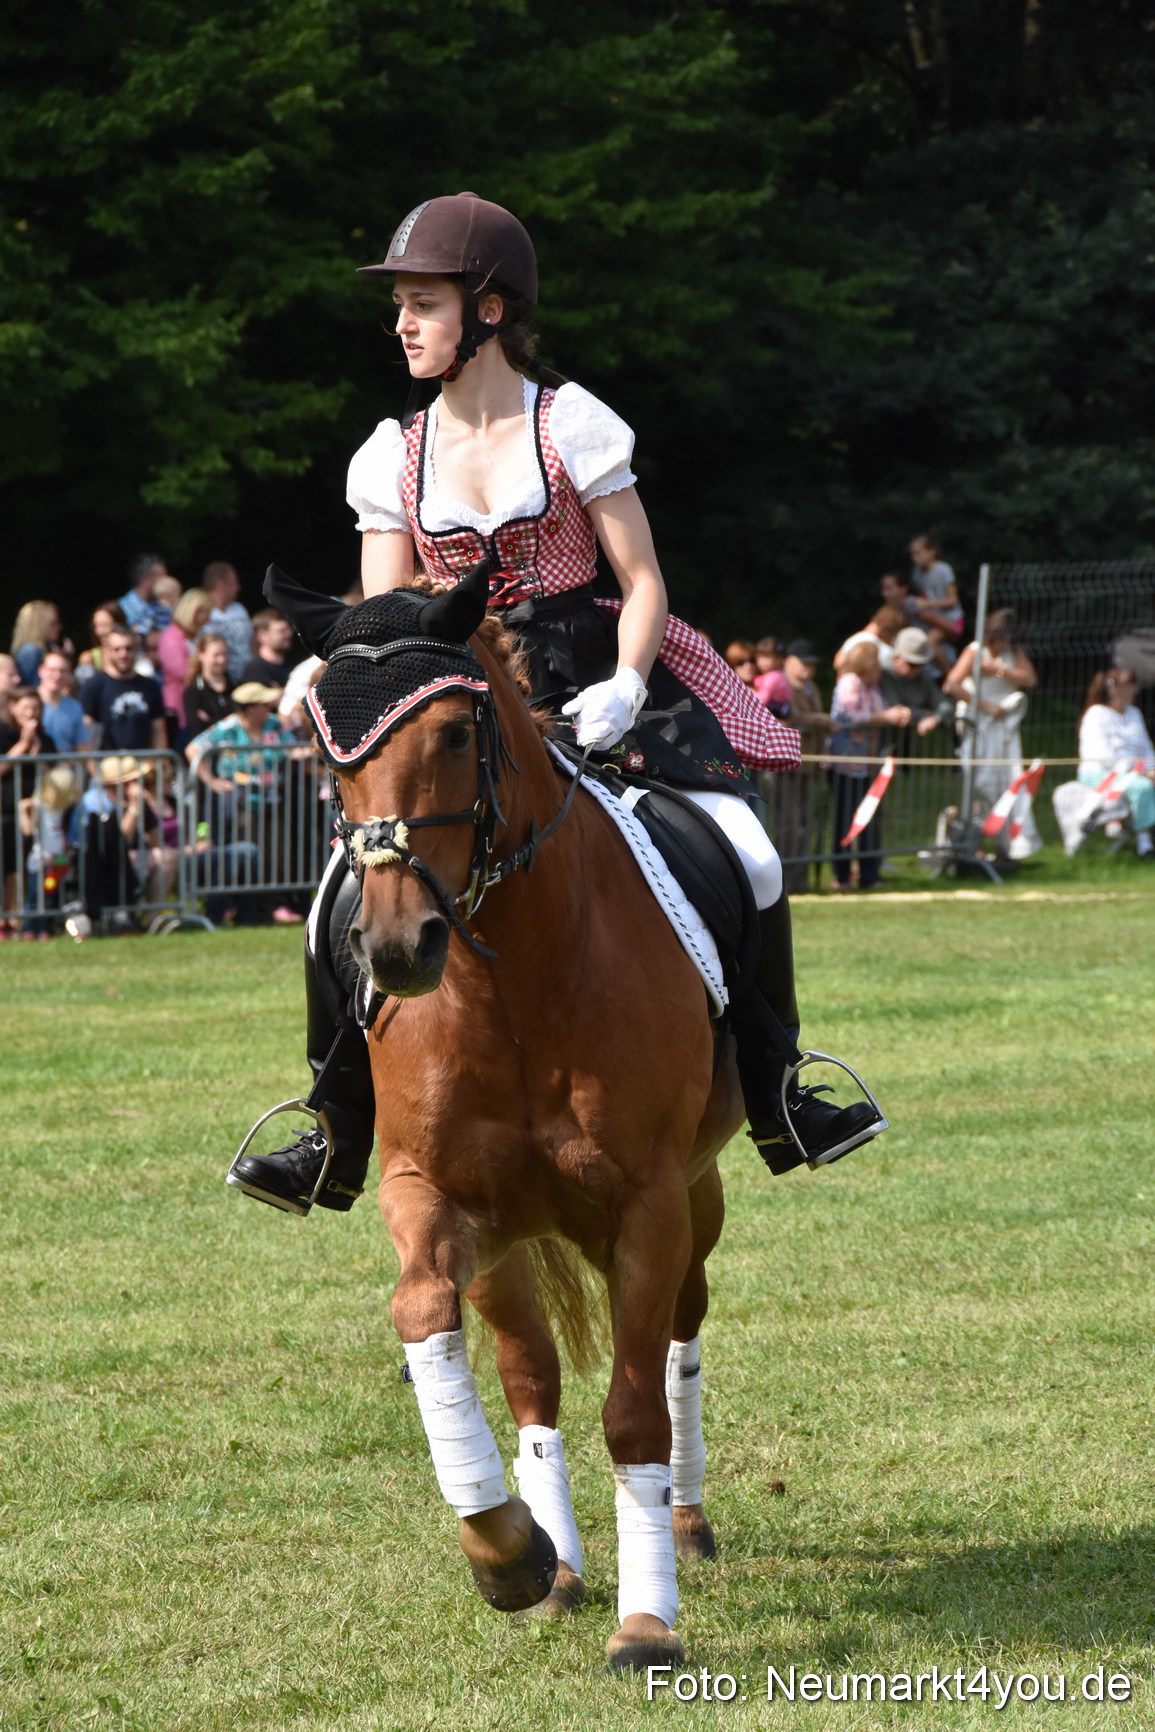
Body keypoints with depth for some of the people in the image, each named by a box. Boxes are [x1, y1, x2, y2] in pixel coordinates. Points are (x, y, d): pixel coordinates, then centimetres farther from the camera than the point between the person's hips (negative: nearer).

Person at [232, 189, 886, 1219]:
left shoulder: (571, 426, -3)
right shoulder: (395, 457, 6)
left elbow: (643, 582, -3)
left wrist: (625, 688, -20)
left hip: (588, 681, -2)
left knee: (744, 862, -18)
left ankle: (775, 1097, -1)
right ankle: (339, 1142, -6)